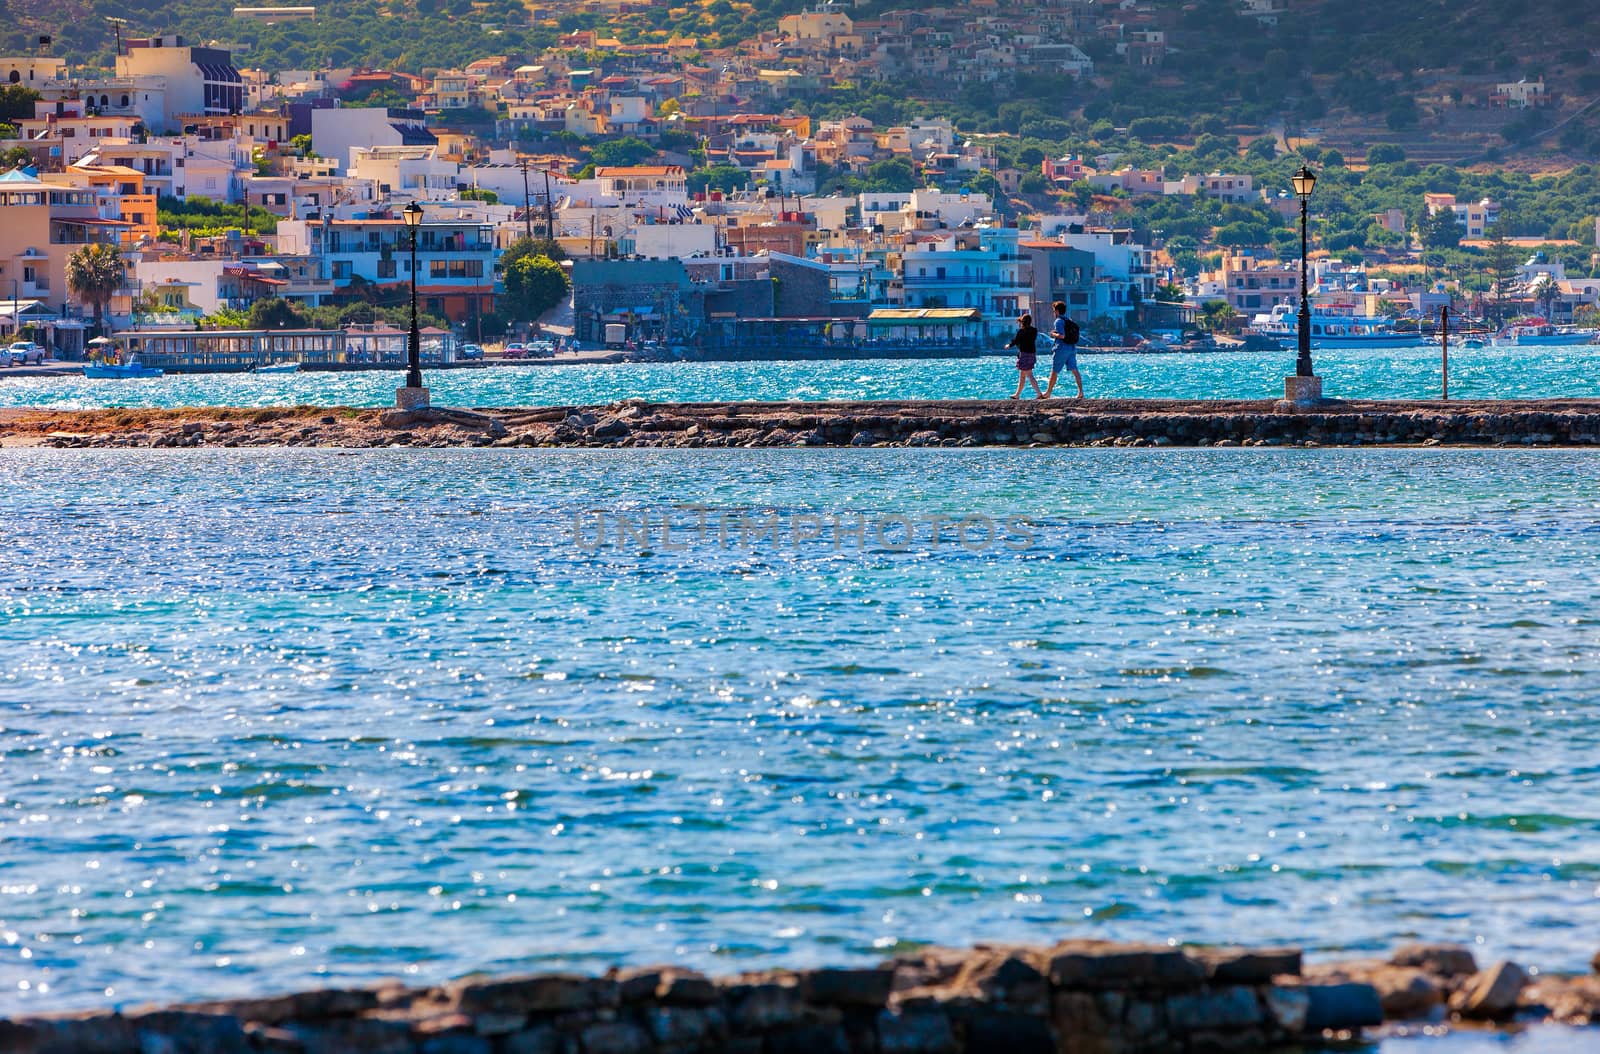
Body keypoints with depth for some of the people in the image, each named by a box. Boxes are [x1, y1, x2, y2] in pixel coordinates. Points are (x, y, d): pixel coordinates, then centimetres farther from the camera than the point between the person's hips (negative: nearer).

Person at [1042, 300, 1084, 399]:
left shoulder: (1058, 321, -10)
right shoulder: (1070, 321, 15)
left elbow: (1062, 335, -22)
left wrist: (1053, 334, -4)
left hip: (1062, 348, -7)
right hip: (1072, 348, 7)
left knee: (1054, 371, 3)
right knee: (1074, 370, 2)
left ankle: (1047, 393, 11)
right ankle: (1080, 392, -9)